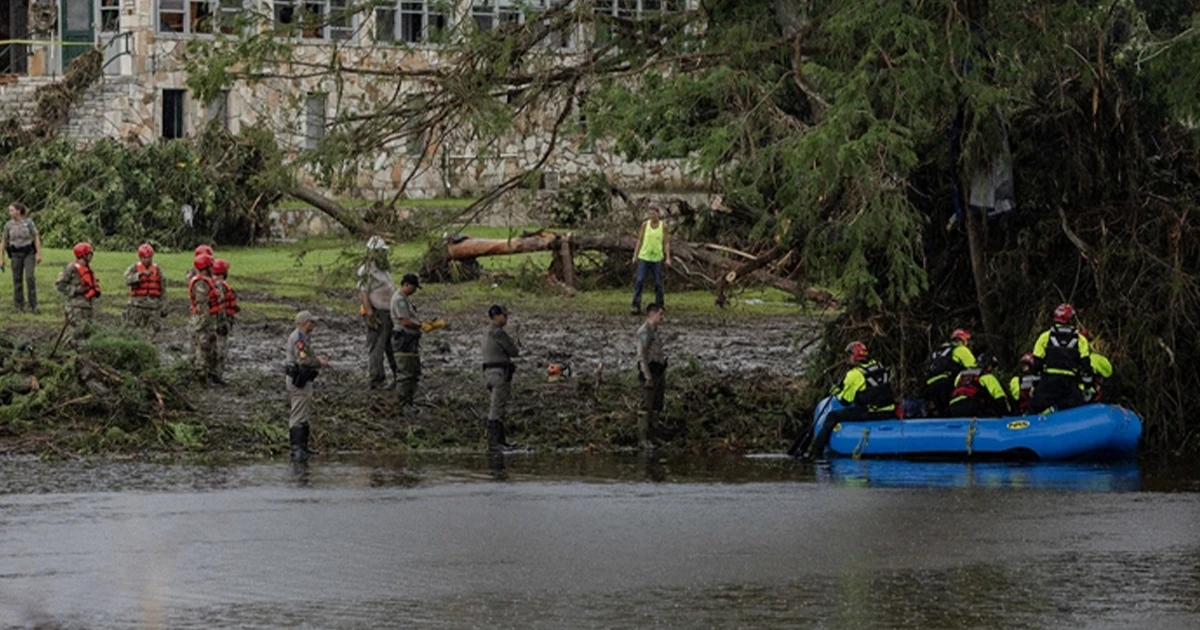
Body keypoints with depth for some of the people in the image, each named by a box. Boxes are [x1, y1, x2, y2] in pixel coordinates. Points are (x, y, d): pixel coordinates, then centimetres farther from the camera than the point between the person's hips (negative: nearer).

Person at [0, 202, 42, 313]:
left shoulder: (29, 222, -4)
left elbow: (36, 238, -3)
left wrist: (39, 254, -10)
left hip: (29, 253, -2)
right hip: (16, 254, 2)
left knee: (30, 277, -14)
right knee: (17, 279, 1)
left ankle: (33, 305, -9)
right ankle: (19, 307, 11)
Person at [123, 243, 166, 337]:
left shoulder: (157, 270, 9)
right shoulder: (134, 268, 3)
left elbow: (163, 290, 11)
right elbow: (128, 280, -17)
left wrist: (164, 307, 8)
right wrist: (141, 274, -30)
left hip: (153, 307, 1)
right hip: (137, 306, -1)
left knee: (152, 333, -2)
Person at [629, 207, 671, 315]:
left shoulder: (663, 226, 0)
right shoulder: (645, 225, 3)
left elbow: (666, 243, 1)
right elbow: (639, 241, 7)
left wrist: (668, 258, -7)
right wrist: (635, 256, 1)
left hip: (657, 258, 0)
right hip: (644, 257, 0)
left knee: (658, 283, 4)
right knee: (639, 281, -11)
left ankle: (659, 307, 15)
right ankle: (636, 306, -12)